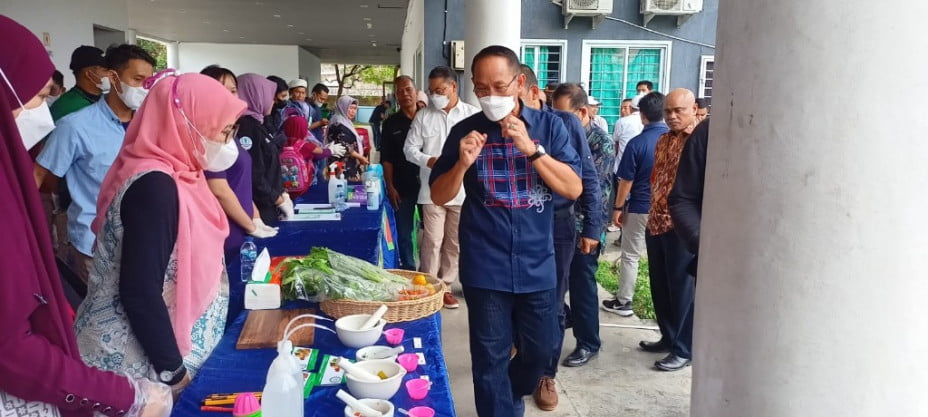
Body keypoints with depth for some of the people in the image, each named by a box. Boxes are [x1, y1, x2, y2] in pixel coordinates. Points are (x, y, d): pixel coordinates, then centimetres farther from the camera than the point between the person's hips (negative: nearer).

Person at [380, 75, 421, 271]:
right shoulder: (391, 123, 6)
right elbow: (386, 159, 5)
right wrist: (390, 187, -2)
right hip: (402, 187, 1)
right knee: (404, 234, 7)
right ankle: (408, 271, 18)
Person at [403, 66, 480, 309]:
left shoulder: (473, 115, 0)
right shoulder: (423, 116, 6)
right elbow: (410, 148, 5)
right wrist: (428, 160, -13)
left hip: (463, 190, 0)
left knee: (456, 243, 10)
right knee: (432, 242, 1)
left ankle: (445, 287, 24)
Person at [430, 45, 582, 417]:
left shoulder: (549, 126, 0)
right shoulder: (465, 131, 0)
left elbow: (573, 189, -7)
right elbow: (439, 196, 2)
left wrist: (531, 148, -19)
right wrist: (463, 163, -17)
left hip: (537, 265, 1)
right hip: (485, 268, -1)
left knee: (540, 350, 16)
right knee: (490, 359, 7)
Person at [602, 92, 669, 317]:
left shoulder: (636, 143, -13)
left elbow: (626, 181, -10)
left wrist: (618, 208, 0)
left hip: (641, 208, -4)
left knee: (630, 256, 7)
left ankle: (623, 302, 14)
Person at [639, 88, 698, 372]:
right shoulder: (663, 141, 14)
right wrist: (654, 213, 17)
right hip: (656, 223, 8)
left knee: (682, 289, 2)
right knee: (659, 287, 16)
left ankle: (684, 349, 14)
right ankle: (669, 337, 31)